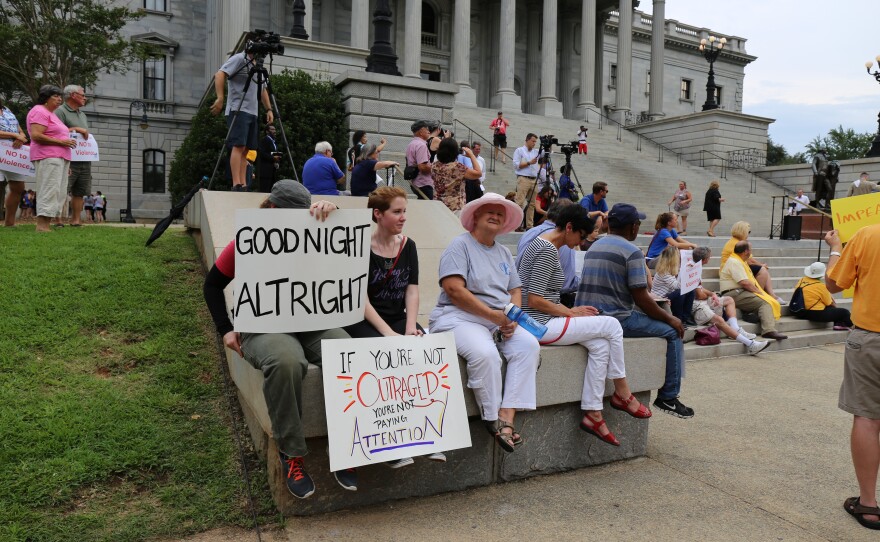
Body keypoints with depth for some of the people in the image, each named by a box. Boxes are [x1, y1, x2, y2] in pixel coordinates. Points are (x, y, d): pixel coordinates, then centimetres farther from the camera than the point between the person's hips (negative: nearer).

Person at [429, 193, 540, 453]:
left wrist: (512, 317, -6)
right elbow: (454, 289, -15)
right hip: (459, 317, -6)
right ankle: (493, 421, -16)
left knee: (529, 345, -21)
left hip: (501, 321, 7)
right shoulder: (460, 245, -2)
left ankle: (507, 417, -23)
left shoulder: (504, 252, 21)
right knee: (485, 353, -34)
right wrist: (494, 315, -16)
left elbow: (515, 290, 17)